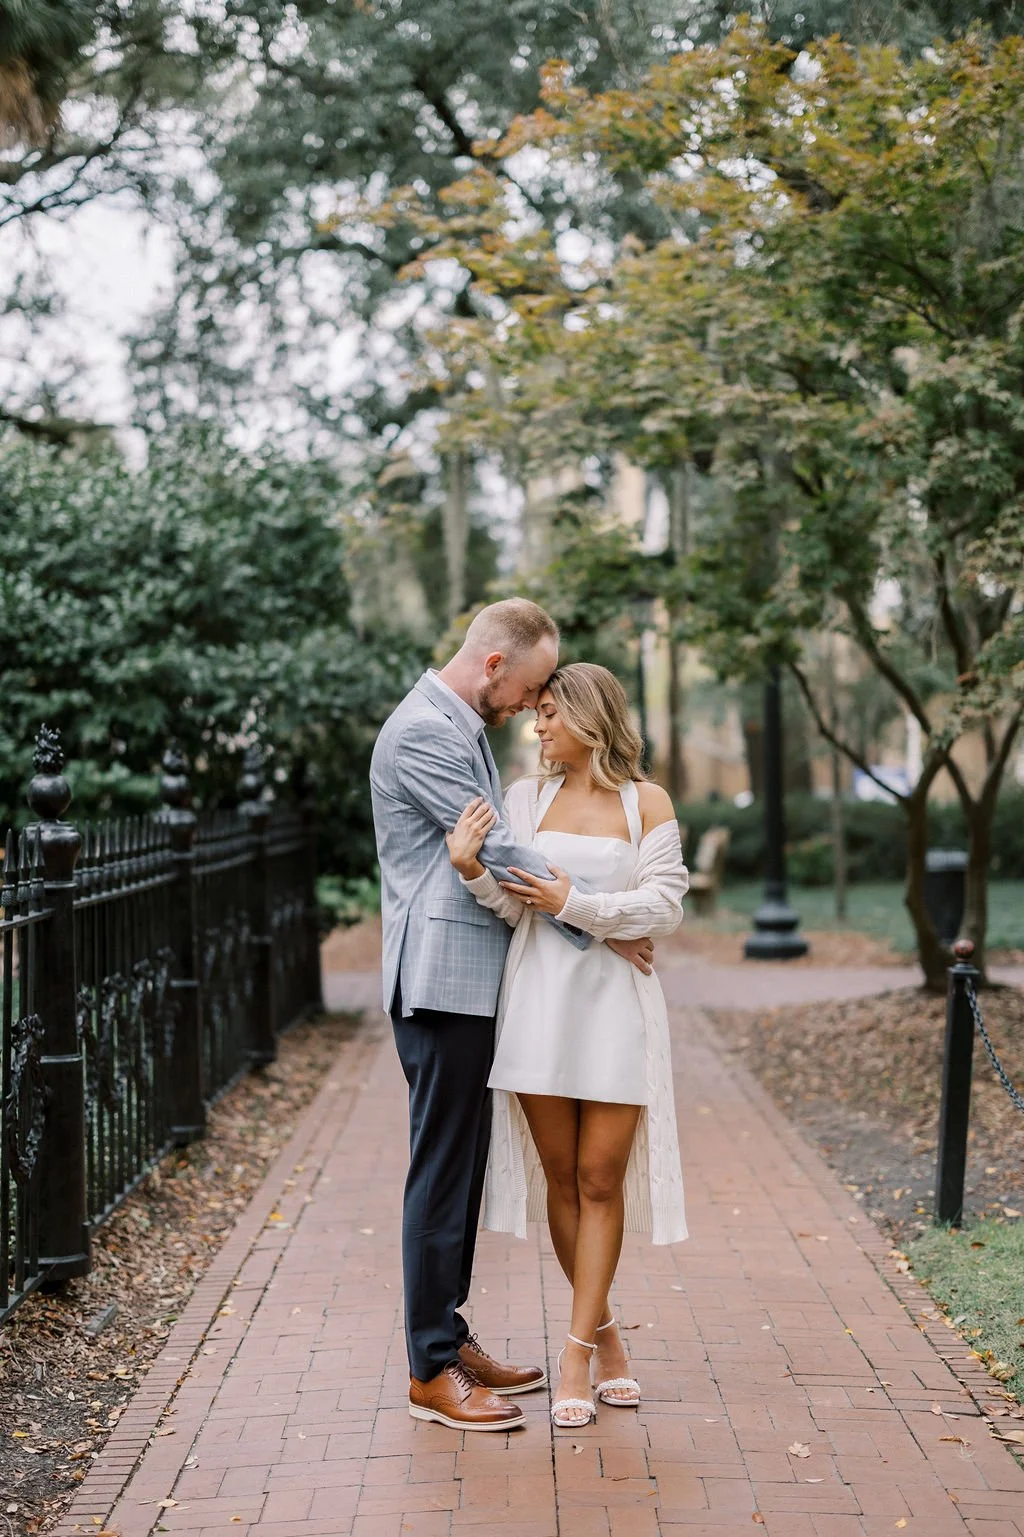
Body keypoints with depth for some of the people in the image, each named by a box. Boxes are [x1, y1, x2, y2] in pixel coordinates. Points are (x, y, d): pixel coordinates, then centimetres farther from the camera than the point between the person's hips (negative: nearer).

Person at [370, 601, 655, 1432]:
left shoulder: (464, 728, 18)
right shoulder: (423, 731, -15)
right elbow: (497, 851, -18)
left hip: (473, 980, 10)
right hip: (442, 980, -10)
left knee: (462, 1169, 14)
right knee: (443, 1172, -5)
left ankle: (448, 1337, 24)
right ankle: (432, 1372, 3)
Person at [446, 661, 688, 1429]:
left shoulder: (647, 803, 2)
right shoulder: (527, 796, 8)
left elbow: (664, 904, -4)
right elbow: (514, 904, 1)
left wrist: (573, 903, -13)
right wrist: (473, 870, -19)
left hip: (615, 1001, -2)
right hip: (539, 998, 2)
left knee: (600, 1180, -2)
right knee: (561, 1178, 6)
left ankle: (576, 1359, 5)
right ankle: (605, 1335, 22)